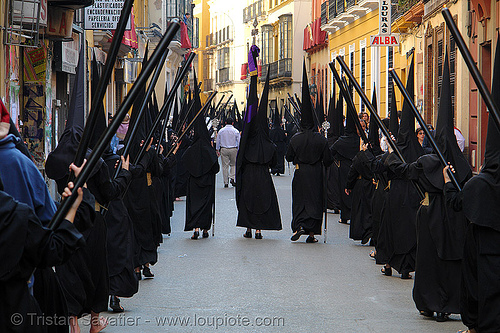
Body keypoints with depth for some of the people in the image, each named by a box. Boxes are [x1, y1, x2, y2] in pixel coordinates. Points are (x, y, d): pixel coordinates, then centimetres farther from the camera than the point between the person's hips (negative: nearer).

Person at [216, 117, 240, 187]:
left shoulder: (221, 131, 3)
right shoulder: (236, 131, -3)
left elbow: (217, 141, 7)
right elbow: (239, 142, -2)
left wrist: (217, 150, 14)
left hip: (223, 150, 1)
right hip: (233, 150, -1)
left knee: (225, 166, 4)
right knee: (233, 164, 13)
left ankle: (226, 182, 6)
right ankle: (232, 178, -6)